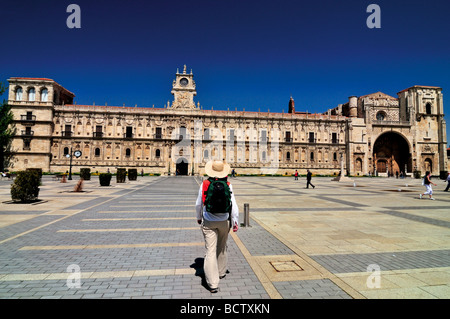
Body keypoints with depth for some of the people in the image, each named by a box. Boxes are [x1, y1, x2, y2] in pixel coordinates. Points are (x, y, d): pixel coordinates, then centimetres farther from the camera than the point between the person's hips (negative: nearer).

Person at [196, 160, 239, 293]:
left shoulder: (204, 184, -9)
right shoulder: (228, 185, -10)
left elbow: (198, 204, 0)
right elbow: (233, 205, -9)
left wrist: (199, 217, 17)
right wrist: (235, 222, 2)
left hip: (208, 222, -1)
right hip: (224, 221, 1)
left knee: (210, 251, 1)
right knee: (222, 248, 22)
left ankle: (213, 284, 0)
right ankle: (221, 272, 40)